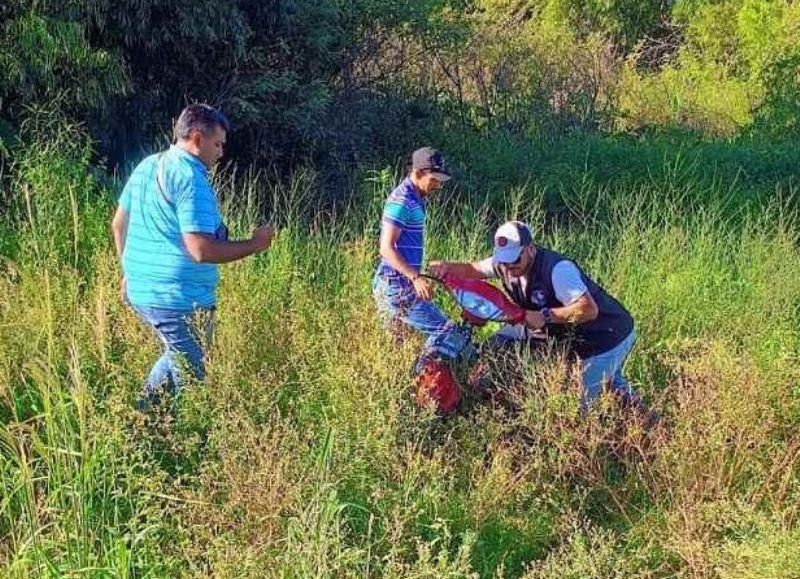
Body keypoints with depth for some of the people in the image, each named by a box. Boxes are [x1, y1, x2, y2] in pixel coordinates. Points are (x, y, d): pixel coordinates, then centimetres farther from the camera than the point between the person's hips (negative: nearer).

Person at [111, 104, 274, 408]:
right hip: (180, 300, -9)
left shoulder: (145, 167, 10)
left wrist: (130, 272, 29)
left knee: (176, 358, 27)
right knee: (192, 377, 4)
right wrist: (254, 245, -14)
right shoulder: (192, 179, -17)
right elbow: (201, 250, -25)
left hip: (140, 291, 9)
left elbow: (119, 224, 19)